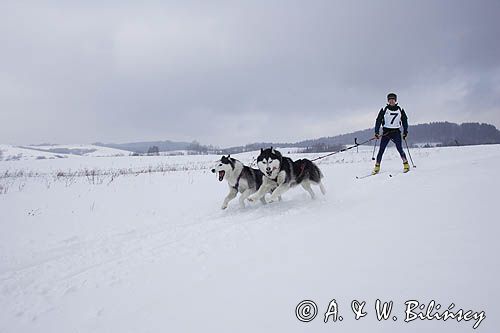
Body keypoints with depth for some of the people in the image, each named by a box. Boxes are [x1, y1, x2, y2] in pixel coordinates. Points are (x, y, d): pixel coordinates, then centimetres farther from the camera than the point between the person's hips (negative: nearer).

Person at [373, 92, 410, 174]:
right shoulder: (384, 109, 1)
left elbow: (405, 121, 13)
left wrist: (405, 132, 7)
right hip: (386, 132, 0)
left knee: (400, 149, -10)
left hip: (396, 132, 0)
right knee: (381, 150, -5)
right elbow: (378, 121, 1)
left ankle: (406, 164, 3)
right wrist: (376, 132, -7)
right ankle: (377, 167, 2)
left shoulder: (400, 110, 5)